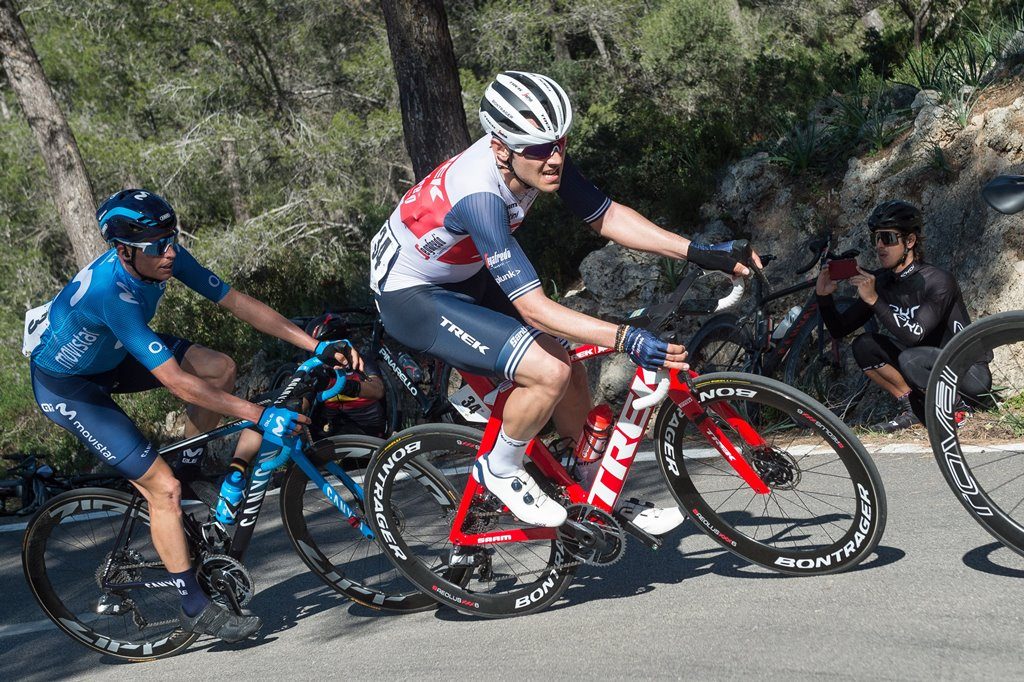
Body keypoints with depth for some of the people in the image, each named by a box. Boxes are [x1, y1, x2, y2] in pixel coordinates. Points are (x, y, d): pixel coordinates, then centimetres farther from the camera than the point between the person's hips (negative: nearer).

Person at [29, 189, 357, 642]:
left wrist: (318, 347, -20)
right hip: (66, 386, -7)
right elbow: (176, 382, -40)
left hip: (111, 356, 7)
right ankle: (195, 609, 0)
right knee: (163, 487, -13)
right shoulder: (111, 293, -39)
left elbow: (238, 303, -14)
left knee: (220, 369, -12)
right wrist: (258, 416, -41)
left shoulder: (165, 258, -18)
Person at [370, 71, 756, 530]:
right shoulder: (479, 195, -37)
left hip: (465, 276, 8)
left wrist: (698, 252, -16)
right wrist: (625, 340, -45)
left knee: (571, 366, 3)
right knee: (549, 372, -23)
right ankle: (500, 471, 3)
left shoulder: (541, 160, -15)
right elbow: (534, 309, -38)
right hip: (410, 297, -8)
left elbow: (605, 216, -8)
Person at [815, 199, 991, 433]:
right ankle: (912, 409, 1)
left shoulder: (937, 281, -22)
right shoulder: (878, 281, -2)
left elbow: (914, 336, -33)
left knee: (911, 358, -34)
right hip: (928, 368, 7)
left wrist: (874, 300, -37)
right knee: (863, 345, -9)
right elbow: (839, 330, 0)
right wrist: (823, 297, -17)